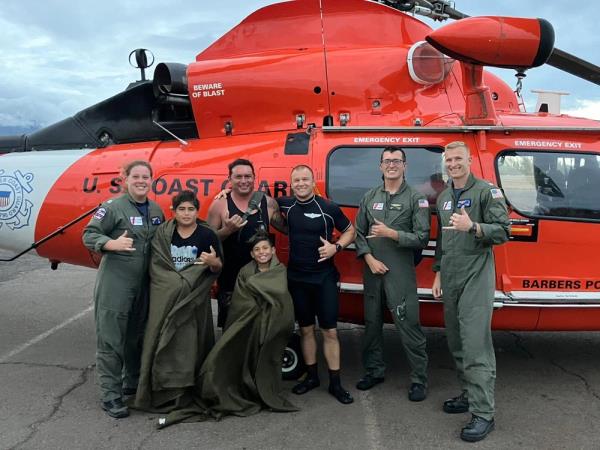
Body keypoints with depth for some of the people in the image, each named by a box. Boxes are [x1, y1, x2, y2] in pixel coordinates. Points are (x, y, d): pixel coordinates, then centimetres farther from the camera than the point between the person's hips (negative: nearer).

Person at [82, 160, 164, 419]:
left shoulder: (156, 210, 11)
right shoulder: (113, 207, -7)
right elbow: (89, 235, -8)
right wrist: (113, 244, -25)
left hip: (144, 283, 6)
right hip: (114, 283, -6)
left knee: (138, 336, 17)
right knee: (111, 339, -2)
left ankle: (133, 383, 34)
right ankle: (110, 395, 6)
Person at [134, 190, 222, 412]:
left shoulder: (207, 235, -2)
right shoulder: (162, 233, 4)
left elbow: (217, 268, 1)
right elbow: (155, 264, 7)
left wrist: (213, 262, -22)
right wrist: (178, 282, -6)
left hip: (194, 299, -2)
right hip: (165, 297, 2)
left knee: (190, 340, -1)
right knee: (164, 340, 2)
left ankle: (188, 389, 11)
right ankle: (163, 390, 14)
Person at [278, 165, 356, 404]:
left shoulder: (329, 208, -8)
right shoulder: (286, 205, 1)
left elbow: (349, 231, 4)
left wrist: (336, 247, -14)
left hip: (324, 277, -3)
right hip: (297, 278, 3)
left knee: (330, 331, 0)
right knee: (306, 329, 13)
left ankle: (335, 383, 10)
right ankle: (311, 376, 27)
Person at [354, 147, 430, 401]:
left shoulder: (416, 199, -1)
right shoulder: (369, 198, 10)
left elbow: (422, 238, -8)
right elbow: (359, 233, 7)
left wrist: (390, 233, -16)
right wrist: (370, 259, -7)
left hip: (401, 274, -4)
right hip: (372, 272, 5)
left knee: (409, 326, -3)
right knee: (372, 323, 15)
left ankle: (419, 380, 10)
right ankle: (374, 371, 31)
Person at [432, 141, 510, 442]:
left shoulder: (487, 191, -4)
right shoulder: (443, 198, 17)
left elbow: (502, 231, -10)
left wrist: (473, 227, -26)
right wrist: (438, 274, 19)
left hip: (476, 277, -7)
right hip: (450, 279, 7)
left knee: (475, 344, -11)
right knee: (457, 343, 12)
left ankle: (483, 414, -6)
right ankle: (469, 394, 26)